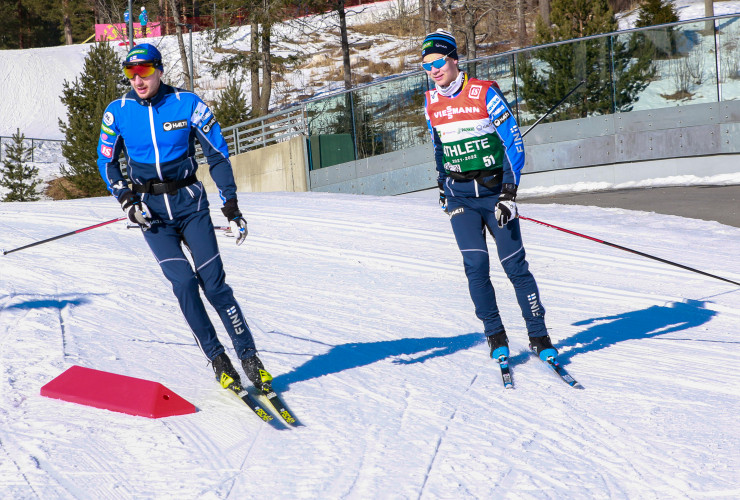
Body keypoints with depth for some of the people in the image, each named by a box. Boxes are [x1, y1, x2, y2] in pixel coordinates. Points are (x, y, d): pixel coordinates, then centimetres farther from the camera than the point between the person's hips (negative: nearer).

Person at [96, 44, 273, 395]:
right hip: (151, 209, 1)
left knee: (213, 282, -7)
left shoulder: (187, 104, -7)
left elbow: (218, 154, 0)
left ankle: (249, 357, 1)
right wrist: (126, 201, -4)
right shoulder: (117, 112, -2)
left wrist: (231, 206, -3)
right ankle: (217, 360, -1)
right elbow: (107, 162, 10)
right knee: (183, 281, -13)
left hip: (189, 201, -1)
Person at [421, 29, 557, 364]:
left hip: (494, 189, -3)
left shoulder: (485, 93, -10)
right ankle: (495, 336, 3)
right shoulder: (431, 103, 4)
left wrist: (509, 193, -17)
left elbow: (513, 142, -11)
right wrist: (443, 186, 22)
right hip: (460, 196, 3)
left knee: (515, 264, -4)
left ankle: (539, 336, 6)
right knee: (475, 265, -9)